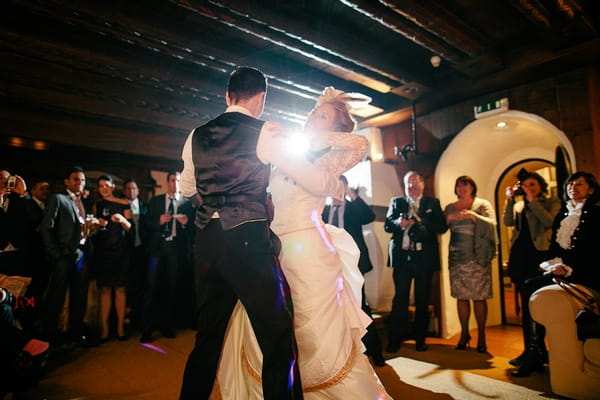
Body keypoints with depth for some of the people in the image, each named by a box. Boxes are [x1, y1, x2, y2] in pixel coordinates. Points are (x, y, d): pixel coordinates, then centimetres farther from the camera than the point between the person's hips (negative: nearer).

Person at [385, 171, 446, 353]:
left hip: (424, 257, 1)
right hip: (402, 256, 0)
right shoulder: (396, 202, 12)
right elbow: (387, 225, 2)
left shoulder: (433, 203, 11)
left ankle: (420, 340, 20)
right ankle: (394, 341, 7)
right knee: (400, 299, 0)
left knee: (422, 300, 7)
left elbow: (442, 227, 0)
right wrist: (398, 223, -19)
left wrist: (421, 220, -15)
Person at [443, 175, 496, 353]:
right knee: (461, 296, 4)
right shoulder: (450, 208, 13)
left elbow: (492, 225, -7)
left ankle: (481, 336, 11)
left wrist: (472, 215, -17)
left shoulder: (483, 204, 6)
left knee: (479, 297, -2)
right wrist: (449, 217, -10)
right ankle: (464, 333, 17)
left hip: (477, 257, -2)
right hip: (456, 257, 3)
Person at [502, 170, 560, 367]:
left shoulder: (552, 202, 5)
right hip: (519, 255, 4)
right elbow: (508, 222, 0)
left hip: (540, 253, -4)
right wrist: (509, 200, -6)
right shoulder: (518, 205, 16)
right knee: (526, 304, 7)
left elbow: (549, 222, -13)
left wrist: (533, 201, -11)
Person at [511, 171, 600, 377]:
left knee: (532, 287, -28)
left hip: (582, 274, -6)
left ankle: (534, 356, -18)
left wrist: (569, 268, -16)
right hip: (559, 270, 6)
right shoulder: (562, 214, 20)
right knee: (530, 286, -23)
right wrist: (553, 264, -4)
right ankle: (535, 354, -19)